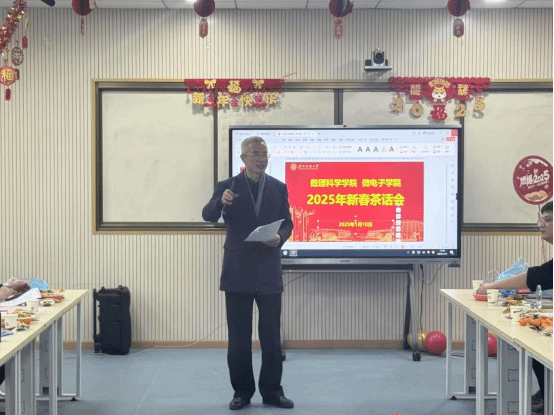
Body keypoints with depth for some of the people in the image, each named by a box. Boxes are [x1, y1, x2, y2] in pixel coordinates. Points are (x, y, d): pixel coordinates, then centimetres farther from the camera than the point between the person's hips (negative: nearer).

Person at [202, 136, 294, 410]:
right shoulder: (227, 186, 2)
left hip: (269, 272, 1)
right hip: (238, 271, -1)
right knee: (238, 336, 5)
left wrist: (280, 238, -14)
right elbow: (208, 216, -10)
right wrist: (221, 201, -32)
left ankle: (272, 391, 15)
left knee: (271, 334, 4)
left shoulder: (279, 188, 8)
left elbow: (287, 223, 8)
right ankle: (242, 391, 15)